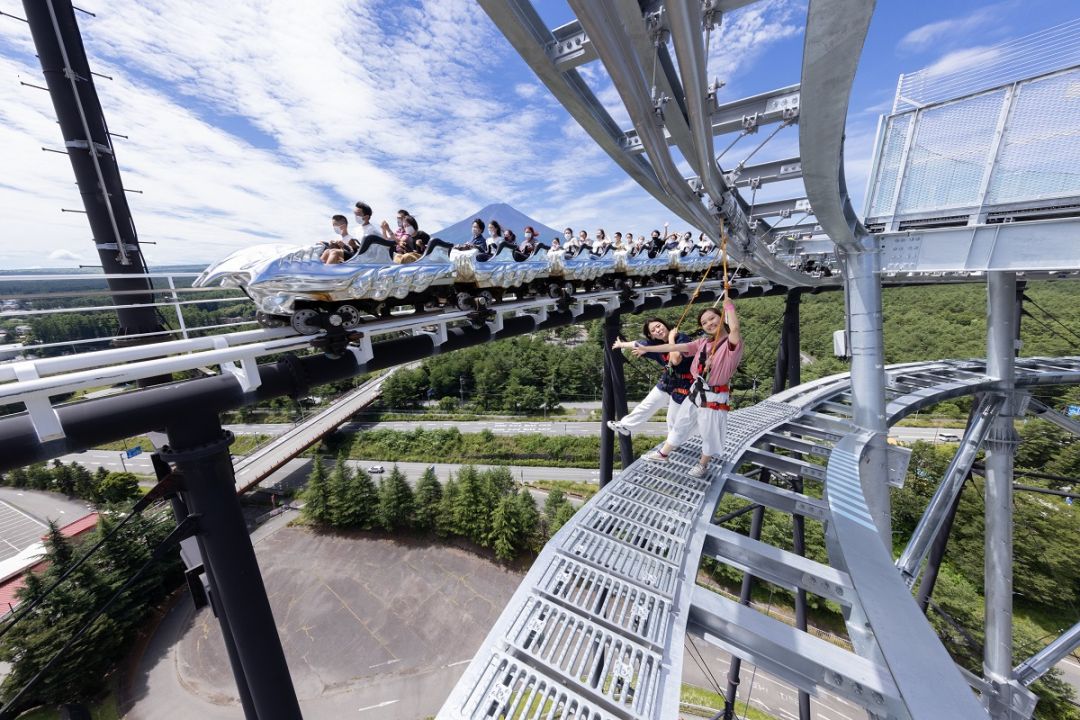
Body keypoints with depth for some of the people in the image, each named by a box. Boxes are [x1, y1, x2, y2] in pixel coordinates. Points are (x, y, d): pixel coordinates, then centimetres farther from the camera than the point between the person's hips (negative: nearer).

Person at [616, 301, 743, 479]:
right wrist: (647, 349, 4)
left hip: (714, 398, -6)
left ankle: (703, 464, 40)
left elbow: (735, 328, -39)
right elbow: (675, 347, 4)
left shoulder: (731, 344, -16)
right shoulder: (703, 342, 3)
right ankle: (662, 454, 40)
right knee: (681, 425, 21)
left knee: (710, 434, 14)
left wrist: (729, 306, -23)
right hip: (696, 393, 6)